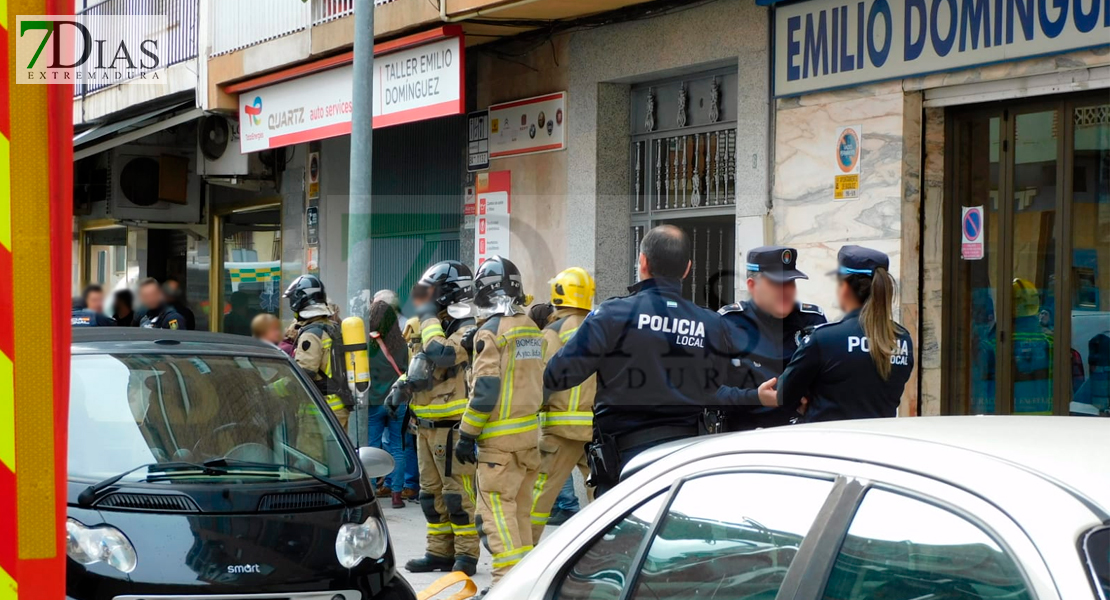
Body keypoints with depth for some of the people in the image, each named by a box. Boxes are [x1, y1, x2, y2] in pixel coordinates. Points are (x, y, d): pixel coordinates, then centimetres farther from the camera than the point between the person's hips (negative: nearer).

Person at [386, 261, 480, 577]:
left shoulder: (467, 329, -12)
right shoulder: (429, 326, 17)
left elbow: (441, 354, -30)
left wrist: (428, 317, -17)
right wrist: (402, 386, 8)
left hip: (451, 424, -10)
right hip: (426, 423, 10)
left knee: (457, 490, -7)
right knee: (431, 491, 13)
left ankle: (466, 554, -1)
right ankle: (439, 551, 20)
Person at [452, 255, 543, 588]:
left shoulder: (491, 330, -12)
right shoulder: (530, 327, 11)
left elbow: (485, 389, -16)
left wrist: (467, 434, -12)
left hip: (500, 437, -8)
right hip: (530, 432, 8)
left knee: (496, 511, -8)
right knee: (520, 510, 14)